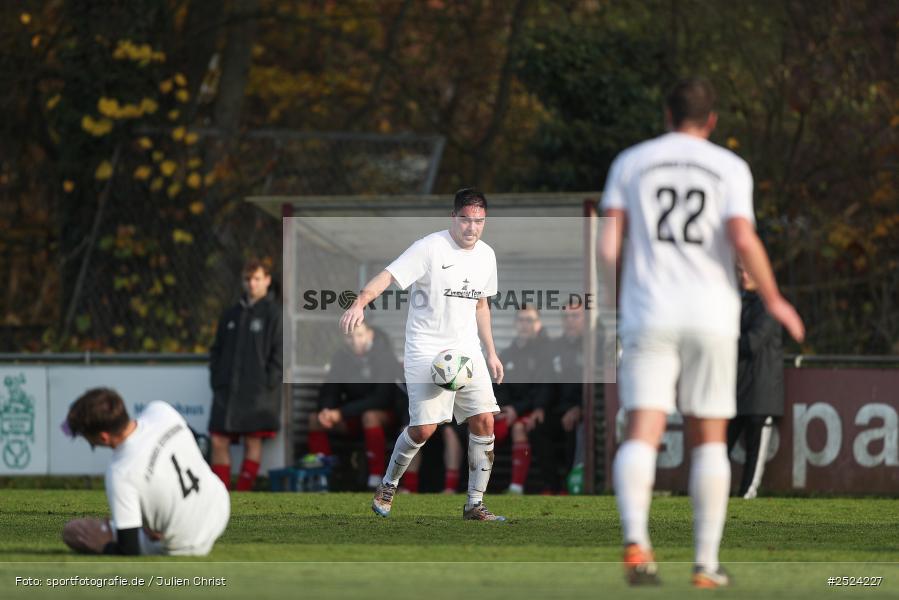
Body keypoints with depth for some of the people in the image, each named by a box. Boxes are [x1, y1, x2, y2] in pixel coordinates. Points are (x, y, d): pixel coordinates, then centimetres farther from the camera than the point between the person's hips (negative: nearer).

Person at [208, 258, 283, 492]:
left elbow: (279, 352, -6)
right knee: (219, 441, -1)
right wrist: (216, 380, 7)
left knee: (253, 442, -3)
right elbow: (217, 350, 19)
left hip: (257, 392, -5)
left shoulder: (274, 313, -1)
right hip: (227, 391, 5)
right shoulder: (231, 315, 16)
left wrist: (267, 384, -13)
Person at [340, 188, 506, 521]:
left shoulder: (486, 255, 10)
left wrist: (490, 353, 23)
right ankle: (388, 486, 14)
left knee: (484, 422, -4)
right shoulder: (430, 249, -12)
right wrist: (360, 303, -39)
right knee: (424, 428, -12)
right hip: (426, 349, -6)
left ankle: (474, 505, 6)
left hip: (467, 350, 6)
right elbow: (388, 276, -21)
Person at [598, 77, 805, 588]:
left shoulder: (632, 163, 7)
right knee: (709, 439, 11)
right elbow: (744, 240, -11)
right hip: (711, 316, 0)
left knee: (642, 435, -8)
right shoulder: (730, 167, 3)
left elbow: (609, 244, -1)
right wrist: (774, 301, 1)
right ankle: (707, 562, 10)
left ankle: (636, 537, -33)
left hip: (649, 315, 0)